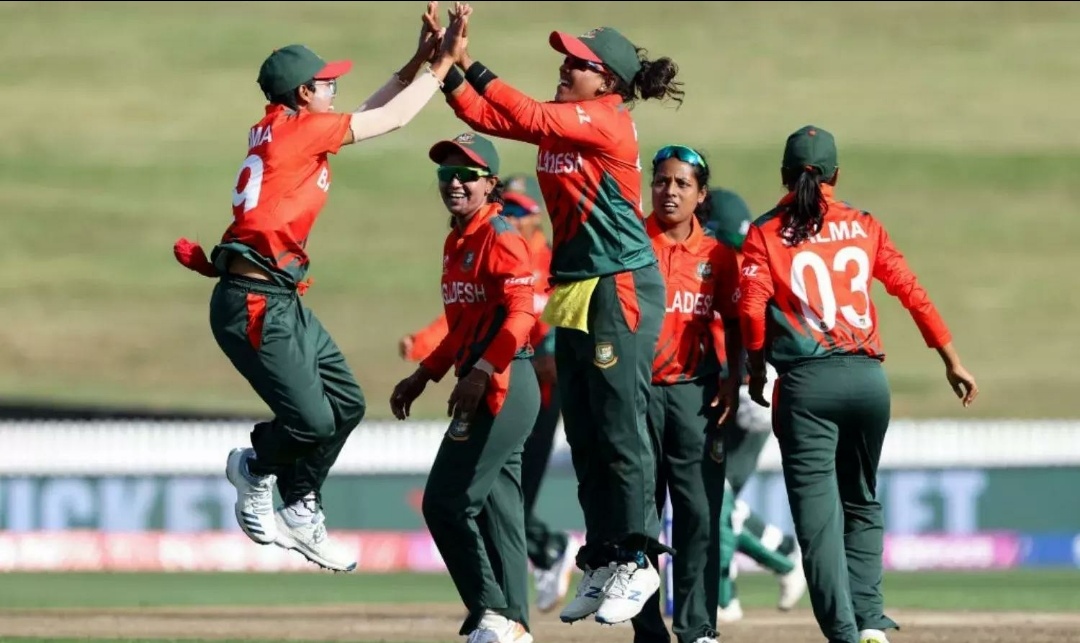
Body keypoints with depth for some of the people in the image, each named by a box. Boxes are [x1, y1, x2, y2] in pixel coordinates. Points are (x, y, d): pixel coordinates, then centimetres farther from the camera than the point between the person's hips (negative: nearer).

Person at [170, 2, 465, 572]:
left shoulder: (284, 129, 14)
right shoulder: (296, 130, -12)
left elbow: (372, 114, 24)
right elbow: (390, 119, -7)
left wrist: (418, 63, 19)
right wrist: (442, 64, 1)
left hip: (283, 302, 10)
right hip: (253, 303, -10)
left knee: (345, 403, 12)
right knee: (312, 421, -12)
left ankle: (299, 512, 23)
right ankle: (255, 467, 17)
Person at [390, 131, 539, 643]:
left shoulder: (500, 238, -11)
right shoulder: (456, 243, 18)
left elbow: (521, 314, -22)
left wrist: (483, 372, -31)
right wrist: (424, 375, 24)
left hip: (504, 385, -10)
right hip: (481, 388, 10)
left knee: (447, 502, -12)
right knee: (496, 509, 10)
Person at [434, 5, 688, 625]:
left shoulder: (609, 121, -13)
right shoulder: (561, 120, 11)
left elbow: (529, 116, -24)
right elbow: (481, 114, 7)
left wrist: (470, 64, -22)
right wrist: (445, 63, -6)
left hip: (621, 288, -9)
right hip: (573, 292, 9)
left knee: (620, 429, -8)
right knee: (584, 438, 10)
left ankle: (636, 562, -3)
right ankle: (602, 566, 16)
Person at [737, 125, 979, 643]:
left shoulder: (765, 234, 4)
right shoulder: (864, 227, 11)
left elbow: (752, 310, -7)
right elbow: (912, 293, 8)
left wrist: (756, 375, 7)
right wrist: (952, 362, 14)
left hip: (806, 384, -3)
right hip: (868, 378, 3)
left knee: (817, 514, -4)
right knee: (861, 504, 18)